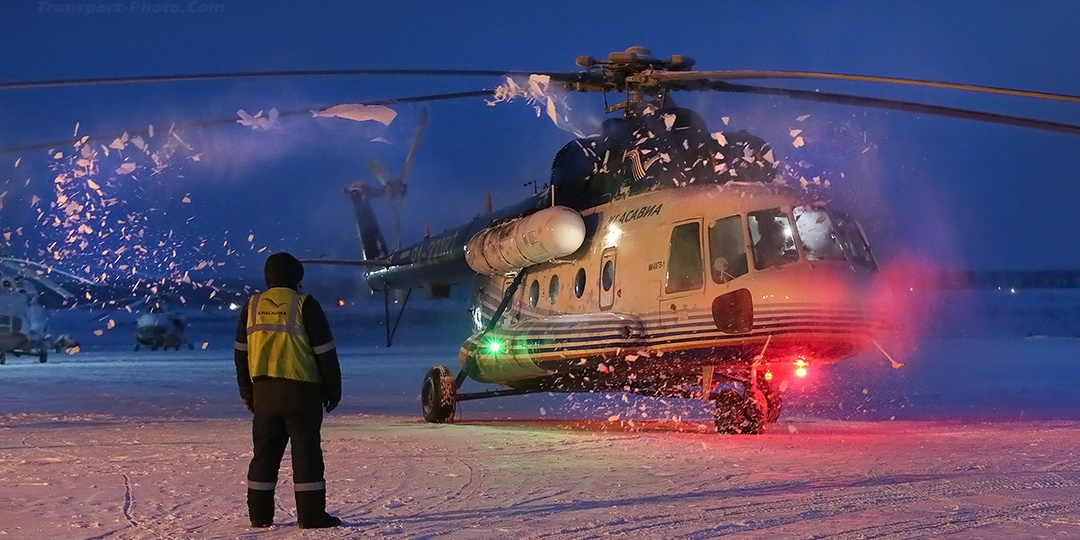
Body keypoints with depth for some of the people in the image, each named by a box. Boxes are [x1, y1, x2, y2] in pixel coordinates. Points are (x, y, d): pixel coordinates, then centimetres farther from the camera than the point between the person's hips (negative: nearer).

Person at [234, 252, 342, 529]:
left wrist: (247, 392, 21)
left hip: (263, 391, 5)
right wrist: (333, 390, 2)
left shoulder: (252, 305, 8)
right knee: (306, 452, -1)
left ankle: (259, 514, 13)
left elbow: (241, 353, 13)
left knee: (265, 452, 10)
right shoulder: (304, 305, -7)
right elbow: (325, 351, -6)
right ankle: (311, 514, -2)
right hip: (301, 391, -4)